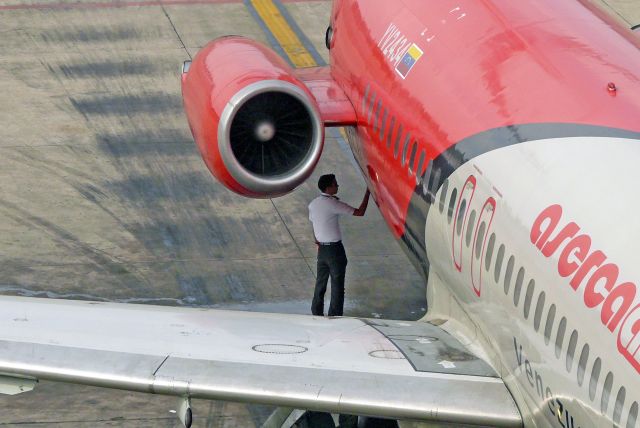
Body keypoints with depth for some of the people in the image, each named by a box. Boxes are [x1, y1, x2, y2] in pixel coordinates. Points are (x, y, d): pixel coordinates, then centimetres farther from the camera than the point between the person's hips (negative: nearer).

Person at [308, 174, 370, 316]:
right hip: (335, 250, -7)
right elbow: (359, 213, -19)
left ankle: (317, 313, 22)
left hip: (322, 249, 7)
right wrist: (368, 192, -12)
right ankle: (334, 317, 4)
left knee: (320, 284, 16)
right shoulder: (333, 204, -18)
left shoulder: (313, 204, 4)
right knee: (337, 287, 2)